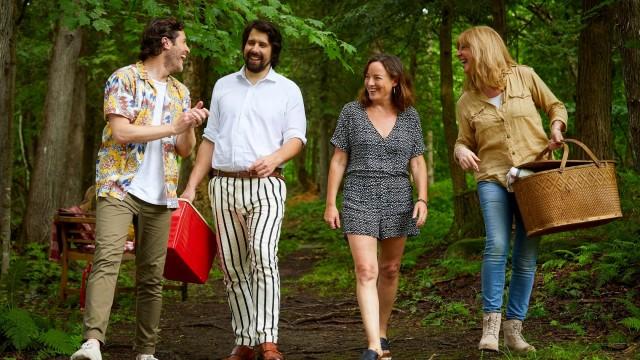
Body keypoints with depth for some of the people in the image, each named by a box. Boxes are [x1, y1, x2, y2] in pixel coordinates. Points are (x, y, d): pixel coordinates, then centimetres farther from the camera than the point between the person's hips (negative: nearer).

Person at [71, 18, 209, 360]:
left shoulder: (179, 91, 17)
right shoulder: (124, 78, -2)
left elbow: (184, 150, 18)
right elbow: (121, 132, -14)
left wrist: (190, 127, -4)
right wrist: (173, 127, -11)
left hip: (160, 194, 6)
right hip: (119, 186, -6)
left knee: (152, 275, 5)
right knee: (107, 259, -21)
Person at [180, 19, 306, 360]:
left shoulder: (287, 89, 8)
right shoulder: (223, 86, 17)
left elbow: (296, 138, 0)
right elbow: (210, 140, 17)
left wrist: (274, 158, -22)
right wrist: (191, 186, 11)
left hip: (265, 185, -4)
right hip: (224, 185, 4)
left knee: (263, 254, -22)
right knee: (233, 267, 3)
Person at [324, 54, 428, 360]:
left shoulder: (409, 116, 6)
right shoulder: (352, 112, 2)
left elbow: (417, 162, 8)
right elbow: (339, 160, 4)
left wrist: (422, 198, -6)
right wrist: (330, 203, 0)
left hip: (398, 199, 3)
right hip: (359, 198, -2)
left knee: (390, 269, 11)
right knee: (366, 270, -14)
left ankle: (381, 333, 28)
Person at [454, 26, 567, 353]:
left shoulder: (523, 77, 3)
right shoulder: (467, 102, 8)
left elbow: (555, 106, 15)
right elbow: (464, 140, 18)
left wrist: (556, 128, -5)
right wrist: (461, 151, -5)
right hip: (493, 178, 0)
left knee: (526, 257, -1)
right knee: (496, 246, -20)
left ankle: (514, 329, 7)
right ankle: (491, 323, -13)